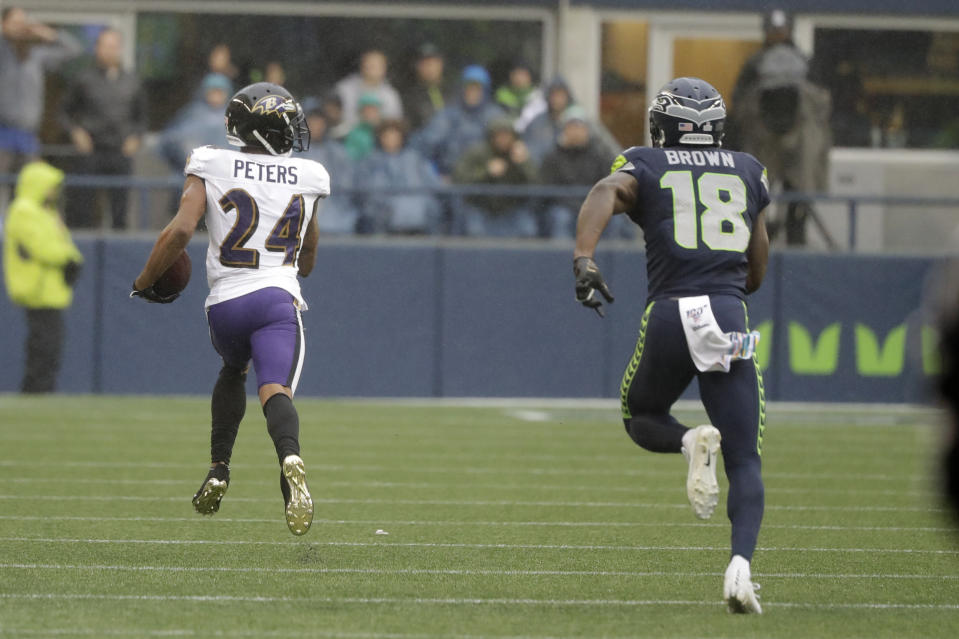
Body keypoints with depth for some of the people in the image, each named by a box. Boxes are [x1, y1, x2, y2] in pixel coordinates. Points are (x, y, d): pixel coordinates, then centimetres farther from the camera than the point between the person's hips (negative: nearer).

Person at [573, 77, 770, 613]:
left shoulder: (647, 166, 14)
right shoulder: (748, 171, 21)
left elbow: (607, 192, -11)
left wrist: (583, 260, -22)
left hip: (670, 315, -1)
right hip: (730, 317, 1)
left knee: (642, 417, 26)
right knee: (745, 462, 4)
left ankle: (692, 442, -9)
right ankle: (741, 565, -20)